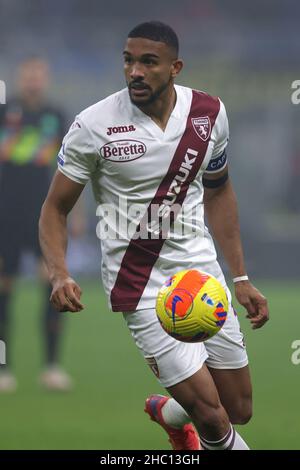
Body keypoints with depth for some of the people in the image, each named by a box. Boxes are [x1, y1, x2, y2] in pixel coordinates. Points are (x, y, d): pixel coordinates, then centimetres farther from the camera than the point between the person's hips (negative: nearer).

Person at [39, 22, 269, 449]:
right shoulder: (94, 125, -14)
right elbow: (56, 209, -4)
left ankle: (167, 411, 43)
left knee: (238, 411, 11)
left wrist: (240, 278, 13)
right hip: (139, 284, -4)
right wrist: (59, 274, -22)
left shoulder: (210, 113, -2)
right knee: (212, 417, -13)